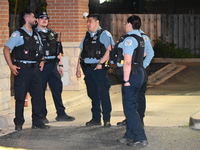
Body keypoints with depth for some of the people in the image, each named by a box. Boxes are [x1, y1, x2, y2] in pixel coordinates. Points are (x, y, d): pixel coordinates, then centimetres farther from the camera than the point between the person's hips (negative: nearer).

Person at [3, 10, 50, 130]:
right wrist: (11, 66, -15)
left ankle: (37, 122, 13)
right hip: (22, 69, -6)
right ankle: (19, 123, 6)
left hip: (35, 68, 6)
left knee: (38, 95, 5)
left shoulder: (35, 35, 15)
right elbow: (6, 49, -10)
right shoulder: (18, 34, -5)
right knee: (20, 97, -1)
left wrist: (41, 61, 12)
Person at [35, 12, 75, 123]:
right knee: (40, 91, 0)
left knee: (57, 89, 7)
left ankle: (61, 114, 14)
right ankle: (42, 116, 7)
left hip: (53, 65, 6)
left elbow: (58, 50, 19)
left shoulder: (52, 34, 17)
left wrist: (60, 64, 14)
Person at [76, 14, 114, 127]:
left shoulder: (104, 34, -3)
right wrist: (78, 68, 13)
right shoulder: (87, 36, 18)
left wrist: (100, 63, -20)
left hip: (98, 68, -6)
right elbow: (82, 53, 19)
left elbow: (109, 50, -13)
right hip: (87, 68, 7)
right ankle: (96, 118, 16)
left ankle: (107, 119, 0)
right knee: (93, 94, 10)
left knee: (103, 93, -6)